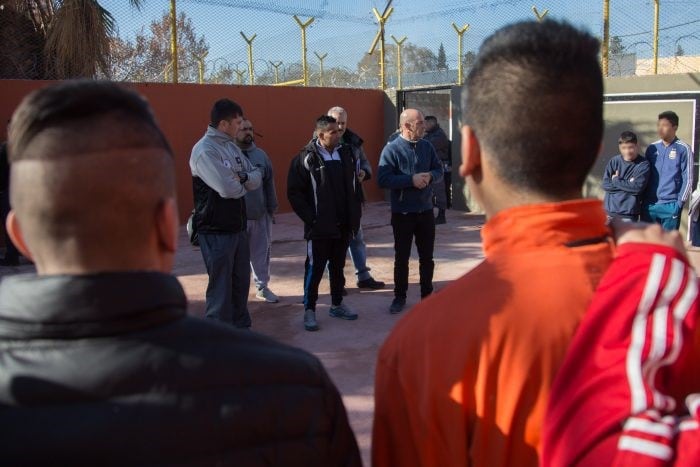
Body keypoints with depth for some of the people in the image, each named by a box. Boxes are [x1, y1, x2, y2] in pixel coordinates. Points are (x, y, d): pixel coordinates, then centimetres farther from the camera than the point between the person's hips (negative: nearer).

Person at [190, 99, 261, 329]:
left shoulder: (232, 147, 10)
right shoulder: (204, 150, -17)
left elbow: (257, 179, 6)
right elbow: (227, 189, -27)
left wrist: (242, 177, -16)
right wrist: (245, 183, -6)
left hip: (238, 227, 8)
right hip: (216, 231, -8)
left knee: (241, 281, 18)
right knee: (221, 285, 1)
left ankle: (241, 327, 33)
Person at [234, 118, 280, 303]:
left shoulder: (260, 155, 5)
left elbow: (269, 183, 11)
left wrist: (271, 208, 10)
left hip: (260, 215, 4)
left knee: (261, 252, 11)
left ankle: (262, 287, 25)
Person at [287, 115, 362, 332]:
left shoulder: (346, 154, 6)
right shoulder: (307, 158, -11)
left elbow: (354, 187, 13)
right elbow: (294, 193, -10)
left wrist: (355, 216, 7)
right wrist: (310, 218, -14)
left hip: (343, 225, 5)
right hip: (319, 228, -5)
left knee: (338, 267, 17)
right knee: (315, 269, 2)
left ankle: (337, 305, 30)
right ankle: (309, 310, 15)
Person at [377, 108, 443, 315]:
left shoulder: (427, 146, 3)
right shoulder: (391, 149, -12)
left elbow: (439, 170, 9)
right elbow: (383, 179, -19)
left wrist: (430, 176, -13)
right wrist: (411, 180, -25)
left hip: (426, 211, 4)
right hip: (402, 213, -4)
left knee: (427, 256, 12)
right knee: (401, 257, 8)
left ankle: (427, 295, 26)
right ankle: (399, 297, 21)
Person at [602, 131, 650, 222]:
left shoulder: (643, 164, -4)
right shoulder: (614, 161, 5)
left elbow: (638, 187, -16)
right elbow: (605, 184, -3)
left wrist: (616, 181, -7)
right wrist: (628, 184, -11)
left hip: (629, 214, -3)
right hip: (610, 212, 4)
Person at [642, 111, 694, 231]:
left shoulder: (683, 149, -3)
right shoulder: (652, 148, 9)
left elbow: (688, 179, -4)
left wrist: (680, 202, -9)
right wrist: (642, 199, 8)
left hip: (670, 205, -4)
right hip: (649, 204, 4)